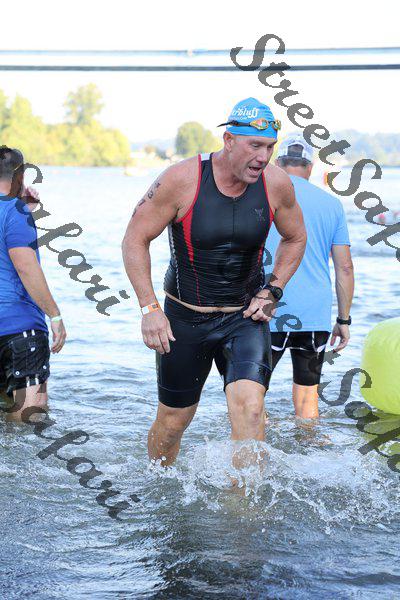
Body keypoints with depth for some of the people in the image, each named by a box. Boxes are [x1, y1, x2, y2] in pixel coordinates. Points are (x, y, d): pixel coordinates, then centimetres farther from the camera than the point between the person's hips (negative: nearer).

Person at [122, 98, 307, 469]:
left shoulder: (276, 184, -8)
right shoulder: (182, 180, -17)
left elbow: (295, 238, 12)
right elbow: (135, 240, -9)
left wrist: (271, 292, 0)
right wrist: (149, 308, -15)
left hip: (245, 317, 1)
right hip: (185, 318, -1)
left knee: (249, 408, -22)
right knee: (173, 421, 11)